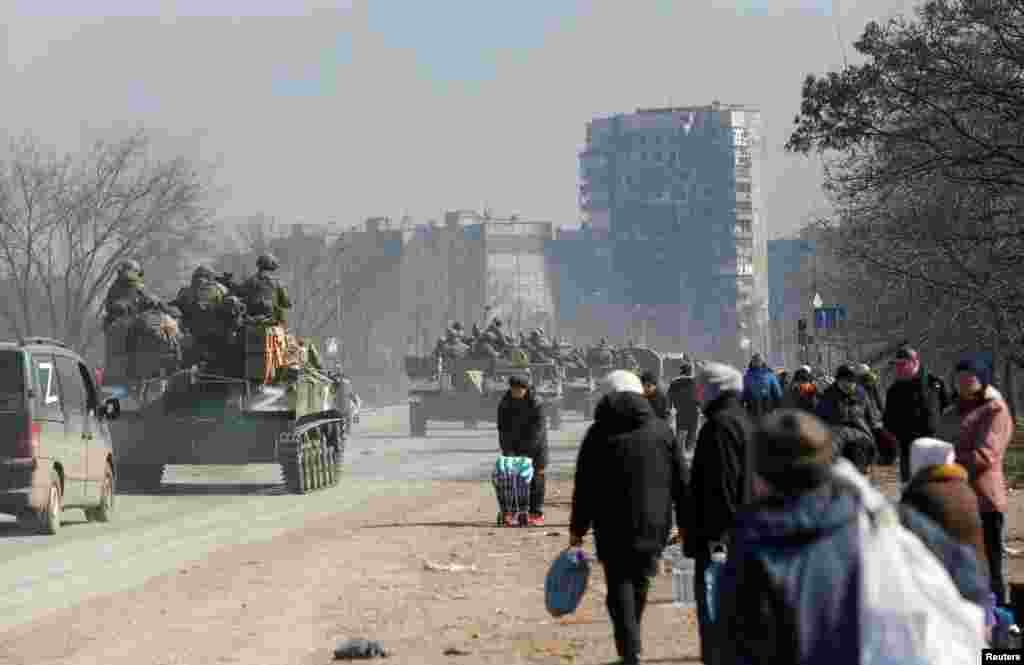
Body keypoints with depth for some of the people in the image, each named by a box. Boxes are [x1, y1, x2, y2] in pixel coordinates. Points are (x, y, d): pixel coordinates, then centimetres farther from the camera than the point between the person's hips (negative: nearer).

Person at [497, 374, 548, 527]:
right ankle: (511, 512, -6)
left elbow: (537, 430, -20)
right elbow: (503, 430, -9)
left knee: (536, 480, -5)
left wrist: (526, 453, -24)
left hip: (534, 445, -2)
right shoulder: (504, 404, -7)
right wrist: (508, 452, -20)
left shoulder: (536, 404, -16)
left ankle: (537, 513, -1)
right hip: (513, 445, 2)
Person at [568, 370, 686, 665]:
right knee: (640, 582, 18)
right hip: (654, 526, 3)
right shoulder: (661, 431, 3)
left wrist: (577, 529, 6)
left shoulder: (599, 434, -3)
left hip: (614, 528, -2)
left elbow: (584, 487, -2)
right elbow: (681, 482, 5)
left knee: (620, 587, 3)